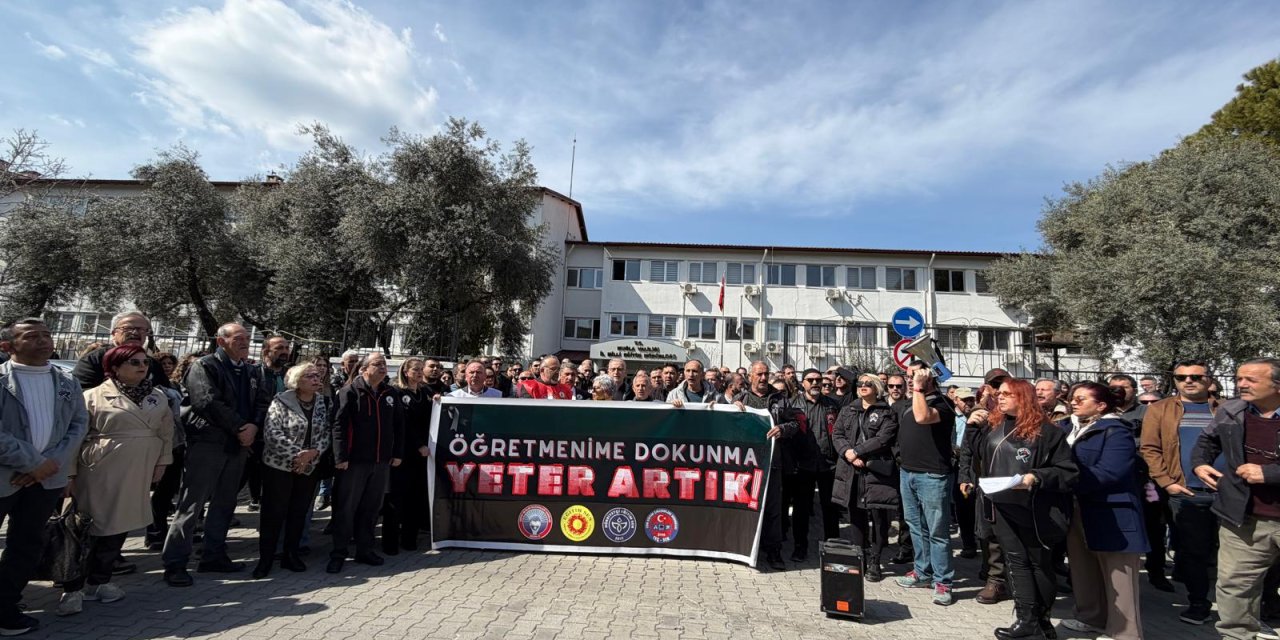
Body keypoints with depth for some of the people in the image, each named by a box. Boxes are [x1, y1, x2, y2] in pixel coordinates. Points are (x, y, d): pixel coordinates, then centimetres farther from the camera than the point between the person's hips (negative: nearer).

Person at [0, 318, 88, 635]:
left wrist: (52, 463, -9)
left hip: (46, 477, 4)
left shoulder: (67, 382, 5)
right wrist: (34, 463, -15)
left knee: (27, 544, 11)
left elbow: (79, 423, 3)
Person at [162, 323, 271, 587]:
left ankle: (214, 555, 25)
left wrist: (253, 426, -11)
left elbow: (263, 401, 7)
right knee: (192, 503, -2)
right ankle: (175, 563, 7)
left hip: (239, 445, 6)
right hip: (207, 443, -6)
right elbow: (208, 402, -17)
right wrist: (241, 427, -16)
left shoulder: (253, 371, 14)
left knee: (225, 503, 13)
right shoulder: (204, 366, -6)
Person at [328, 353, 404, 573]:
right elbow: (339, 425, -12)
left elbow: (399, 425, 13)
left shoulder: (391, 394, 9)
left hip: (382, 462, 5)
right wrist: (341, 457, -16)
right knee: (346, 508, 4)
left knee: (371, 508, 14)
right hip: (354, 461, -5)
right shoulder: (350, 391, -7)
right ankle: (338, 554, 17)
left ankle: (365, 550, 26)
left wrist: (398, 453, 9)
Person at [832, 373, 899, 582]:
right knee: (856, 517, 9)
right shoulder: (847, 410, 16)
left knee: (877, 517, -2)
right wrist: (847, 452, -11)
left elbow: (883, 439, -12)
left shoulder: (887, 413, 1)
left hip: (876, 471, -4)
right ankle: (859, 559, 19)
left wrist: (856, 451, -14)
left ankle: (874, 563, 10)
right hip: (851, 471, 4)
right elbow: (837, 434, 8)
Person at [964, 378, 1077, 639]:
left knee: (1040, 563, 11)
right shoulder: (992, 428, 7)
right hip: (1002, 506, 5)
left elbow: (1068, 470, -12)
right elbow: (979, 461, 19)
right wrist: (971, 480, 13)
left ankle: (1042, 618, 25)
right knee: (1016, 561, 7)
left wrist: (1036, 477, -24)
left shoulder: (1045, 431, -11)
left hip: (1034, 508, -5)